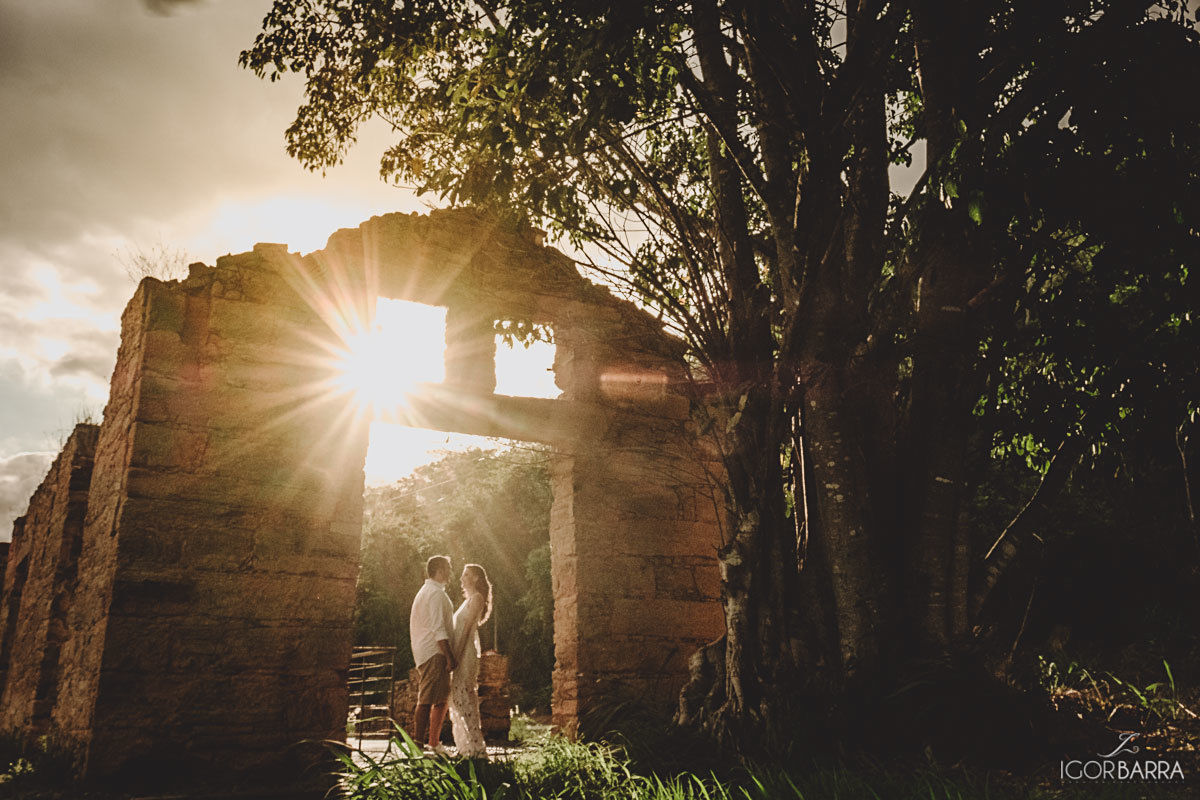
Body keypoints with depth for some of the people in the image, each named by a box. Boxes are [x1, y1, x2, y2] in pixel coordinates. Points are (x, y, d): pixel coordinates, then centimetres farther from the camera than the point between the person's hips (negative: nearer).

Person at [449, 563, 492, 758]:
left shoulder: (477, 598, -8)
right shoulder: (469, 600, 21)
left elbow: (467, 628, -15)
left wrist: (456, 655, -20)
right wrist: (454, 655, 17)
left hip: (466, 653, -10)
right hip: (460, 653, 10)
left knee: (464, 698, -11)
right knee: (458, 698, 10)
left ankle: (476, 748, -10)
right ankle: (466, 746, 14)